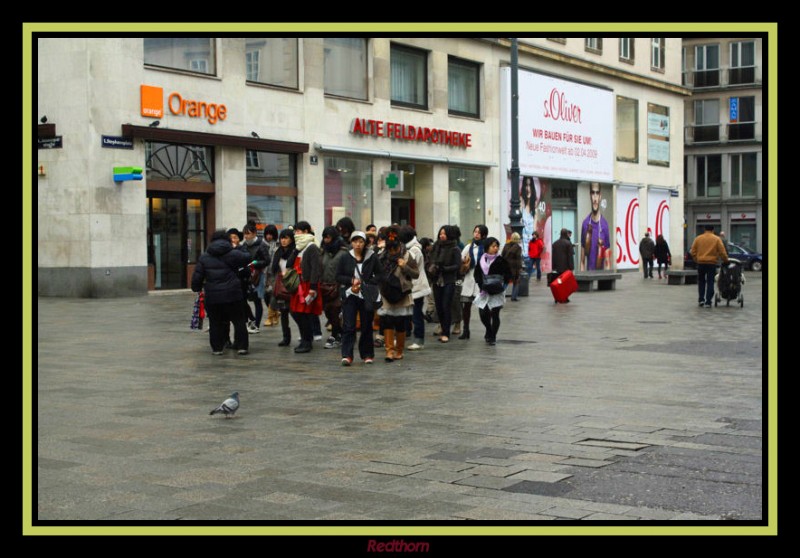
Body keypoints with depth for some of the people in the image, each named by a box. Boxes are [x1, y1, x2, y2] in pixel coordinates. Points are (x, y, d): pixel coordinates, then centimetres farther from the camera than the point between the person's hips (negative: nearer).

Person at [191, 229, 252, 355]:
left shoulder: (204, 257, 5)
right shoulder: (233, 254, -3)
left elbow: (197, 276, 4)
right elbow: (248, 258, 2)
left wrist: (197, 288, 20)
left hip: (212, 296, 2)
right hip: (233, 294, -2)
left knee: (215, 322, 12)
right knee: (239, 321, 10)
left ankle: (217, 348, 13)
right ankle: (241, 346, 9)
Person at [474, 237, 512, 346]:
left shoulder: (500, 260, -5)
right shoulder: (481, 260, 4)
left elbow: (508, 274, -2)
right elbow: (476, 273, 9)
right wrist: (481, 284, -6)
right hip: (484, 291, 3)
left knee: (494, 314, -2)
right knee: (483, 313, 4)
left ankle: (492, 337, 10)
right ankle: (489, 331, 32)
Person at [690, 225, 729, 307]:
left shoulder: (698, 238, 4)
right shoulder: (717, 239, -1)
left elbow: (693, 252, 3)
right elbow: (722, 252, -3)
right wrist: (725, 260, 10)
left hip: (700, 263, 2)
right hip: (711, 263, -2)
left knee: (701, 282, 16)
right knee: (710, 283, 2)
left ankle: (701, 299, 11)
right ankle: (708, 302, -2)